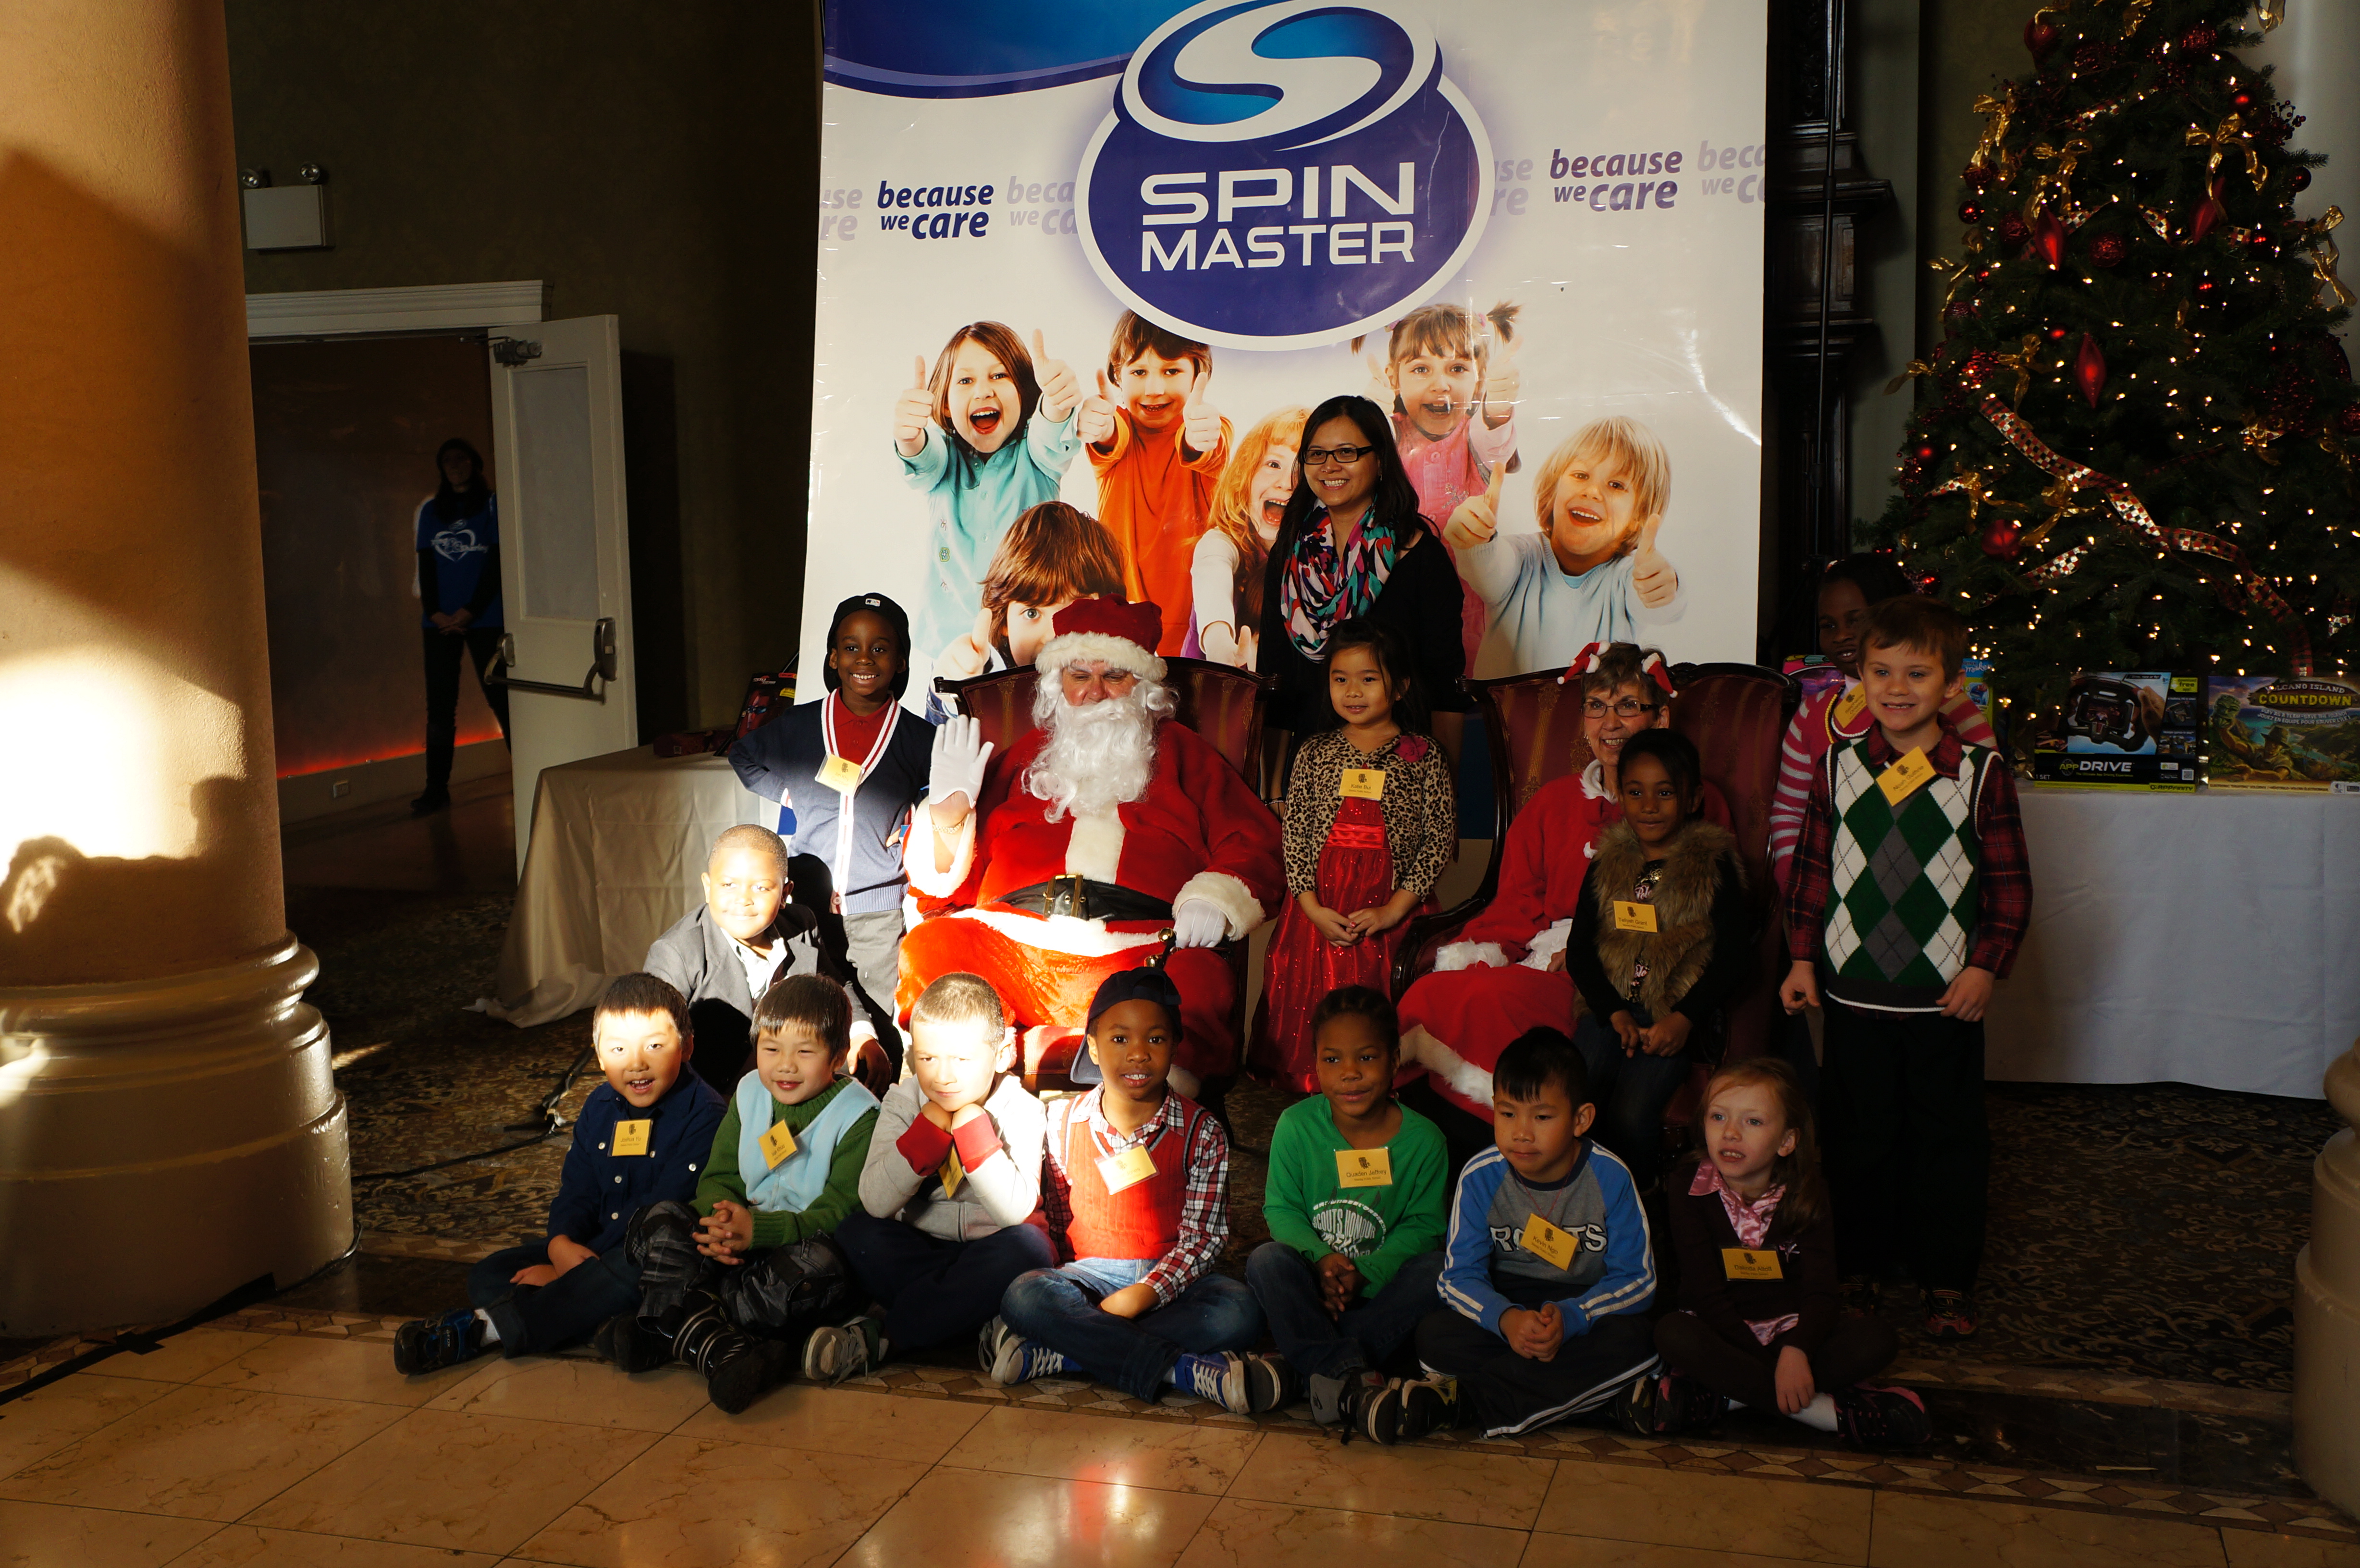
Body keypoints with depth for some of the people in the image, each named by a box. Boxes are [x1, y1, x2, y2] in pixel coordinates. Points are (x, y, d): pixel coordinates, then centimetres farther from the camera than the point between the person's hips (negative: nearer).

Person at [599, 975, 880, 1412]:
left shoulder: (858, 1116, -8)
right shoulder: (749, 1093, 10)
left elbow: (840, 1212, -15)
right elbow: (719, 1177, 8)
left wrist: (759, 1228, -30)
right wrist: (721, 1223, -18)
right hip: (742, 1248, 5)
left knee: (819, 1268, -39)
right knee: (659, 1220, -16)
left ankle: (665, 1330, -35)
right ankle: (718, 1351, -38)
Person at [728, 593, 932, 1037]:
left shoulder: (919, 739, 1)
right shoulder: (797, 725, 4)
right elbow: (742, 757, 22)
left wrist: (909, 828, 2)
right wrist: (788, 795, 9)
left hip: (879, 913, -1)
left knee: (876, 1028, -4)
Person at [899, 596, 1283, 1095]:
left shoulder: (1180, 754, 24)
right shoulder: (1022, 759, 26)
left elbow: (1254, 842, 14)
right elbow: (953, 880, 23)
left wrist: (1214, 900, -5)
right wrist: (949, 811, 3)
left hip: (1140, 948, -2)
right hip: (1012, 938, 2)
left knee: (1199, 981, -35)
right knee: (929, 949, -26)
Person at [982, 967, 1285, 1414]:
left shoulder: (1201, 1133, -2)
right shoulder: (1065, 1120, 4)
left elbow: (1203, 1237, -6)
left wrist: (1139, 1296, -19)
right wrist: (1044, 1259, -5)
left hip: (1169, 1278, 0)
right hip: (1088, 1273, 1)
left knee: (1239, 1311, -33)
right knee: (1023, 1296, -32)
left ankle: (1041, 1356, -36)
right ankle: (1191, 1371, -35)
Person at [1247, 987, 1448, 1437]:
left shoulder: (1423, 1139, -7)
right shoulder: (1296, 1125, -7)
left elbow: (1424, 1226, -6)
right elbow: (1280, 1209, -3)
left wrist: (1365, 1275, -22)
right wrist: (1321, 1259, -24)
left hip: (1380, 1284, 0)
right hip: (1312, 1281, 0)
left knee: (1436, 1269, -28)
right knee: (1266, 1260, -29)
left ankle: (1322, 1371, -34)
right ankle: (1354, 1380, -40)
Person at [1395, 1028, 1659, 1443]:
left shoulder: (1610, 1177, -14)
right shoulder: (1481, 1177, -11)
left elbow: (1637, 1279, -12)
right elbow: (1460, 1275, -11)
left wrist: (1569, 1317, -31)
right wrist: (1505, 1319, -34)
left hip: (1587, 1310, 0)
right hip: (1505, 1306, 0)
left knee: (1630, 1342, -35)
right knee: (1435, 1337, -27)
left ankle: (1460, 1400, -31)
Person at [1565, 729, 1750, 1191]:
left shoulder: (1713, 867, 3)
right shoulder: (1606, 866, 12)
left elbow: (1735, 954, -2)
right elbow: (1579, 950, 8)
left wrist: (1684, 1018, -13)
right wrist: (1615, 1013, -8)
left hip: (1676, 1017, -3)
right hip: (1610, 1008, 3)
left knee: (1630, 1115, -24)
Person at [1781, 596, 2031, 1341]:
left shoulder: (1980, 772, -6)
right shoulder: (1839, 766, 1)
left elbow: (2011, 881, -2)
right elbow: (1810, 866, 7)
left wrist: (1986, 965, -8)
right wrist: (1803, 957, 3)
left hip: (1945, 994, -2)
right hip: (1854, 990, 2)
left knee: (1948, 1137, 8)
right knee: (1859, 1133, 12)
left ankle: (1948, 1278, 23)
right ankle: (1861, 1262, 28)